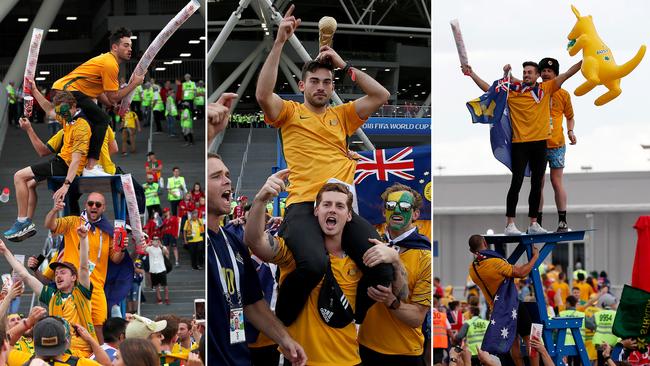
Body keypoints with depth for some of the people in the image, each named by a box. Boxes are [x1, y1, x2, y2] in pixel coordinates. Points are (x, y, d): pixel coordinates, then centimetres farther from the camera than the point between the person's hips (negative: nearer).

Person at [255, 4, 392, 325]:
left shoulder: (341, 115, 25)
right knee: (313, 264, -37)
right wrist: (279, 43, -9)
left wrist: (344, 65, 13)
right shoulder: (290, 112, 15)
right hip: (304, 205, -4)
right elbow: (263, 95, -6)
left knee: (382, 269, -22)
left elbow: (381, 96, 17)